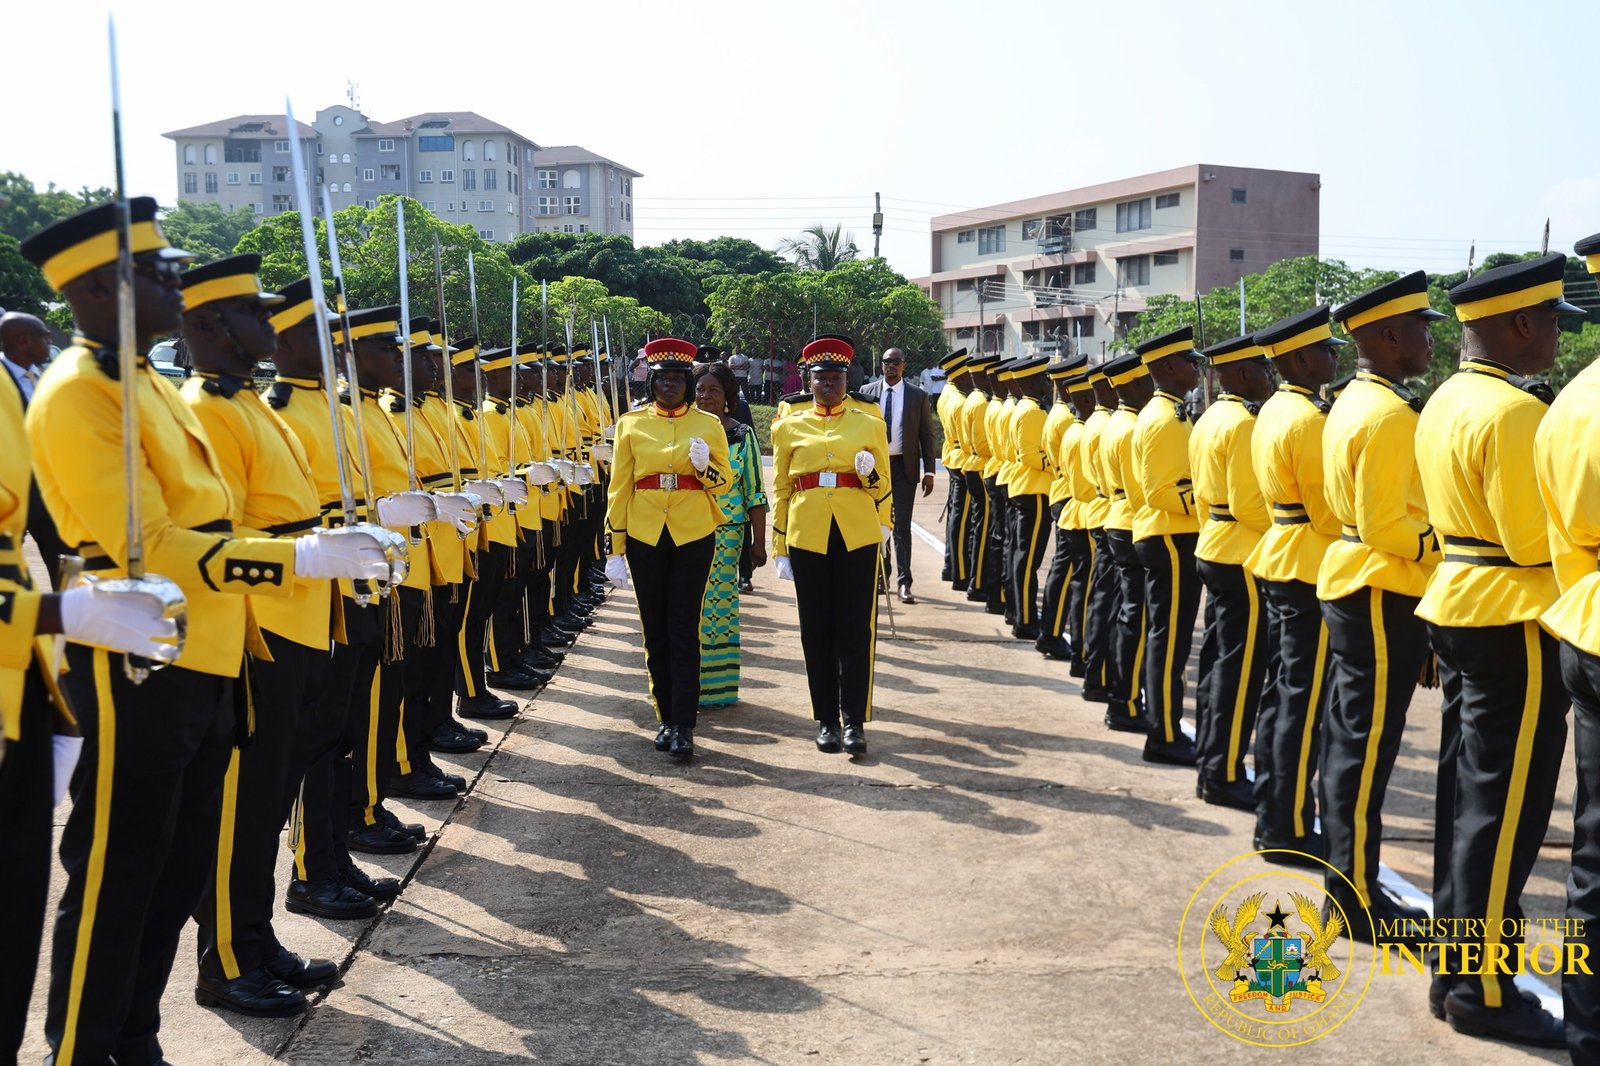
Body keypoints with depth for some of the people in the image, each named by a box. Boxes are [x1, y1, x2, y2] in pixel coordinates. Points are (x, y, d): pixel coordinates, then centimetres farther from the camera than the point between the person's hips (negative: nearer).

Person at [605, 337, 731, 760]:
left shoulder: (708, 424, 2)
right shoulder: (631, 424, 3)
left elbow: (724, 482, 6)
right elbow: (619, 487, 5)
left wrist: (703, 465, -17)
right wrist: (615, 549, 2)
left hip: (693, 535, -1)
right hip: (645, 536, 2)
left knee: (683, 629, -3)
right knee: (655, 630, 7)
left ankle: (683, 726, 1)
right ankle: (667, 718, 19)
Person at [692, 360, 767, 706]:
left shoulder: (743, 434, 1)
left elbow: (755, 492, 2)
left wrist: (759, 541, -2)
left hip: (727, 535, -1)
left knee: (720, 605, 2)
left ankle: (719, 685, 13)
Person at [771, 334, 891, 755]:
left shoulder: (870, 425, 8)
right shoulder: (789, 428, 8)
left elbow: (883, 486, 13)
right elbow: (780, 490, 10)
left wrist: (870, 473, -10)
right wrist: (780, 549, 7)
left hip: (858, 535, 0)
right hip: (807, 537, 1)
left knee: (856, 629, -1)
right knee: (817, 630, 5)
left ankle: (855, 721, 5)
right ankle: (827, 720, 14)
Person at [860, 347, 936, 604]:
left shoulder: (918, 396, 2)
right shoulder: (867, 393, 5)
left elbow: (927, 436, 2)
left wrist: (929, 471, -3)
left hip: (904, 466, -2)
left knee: (902, 525, -6)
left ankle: (904, 582, -6)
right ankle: (882, 575, 26)